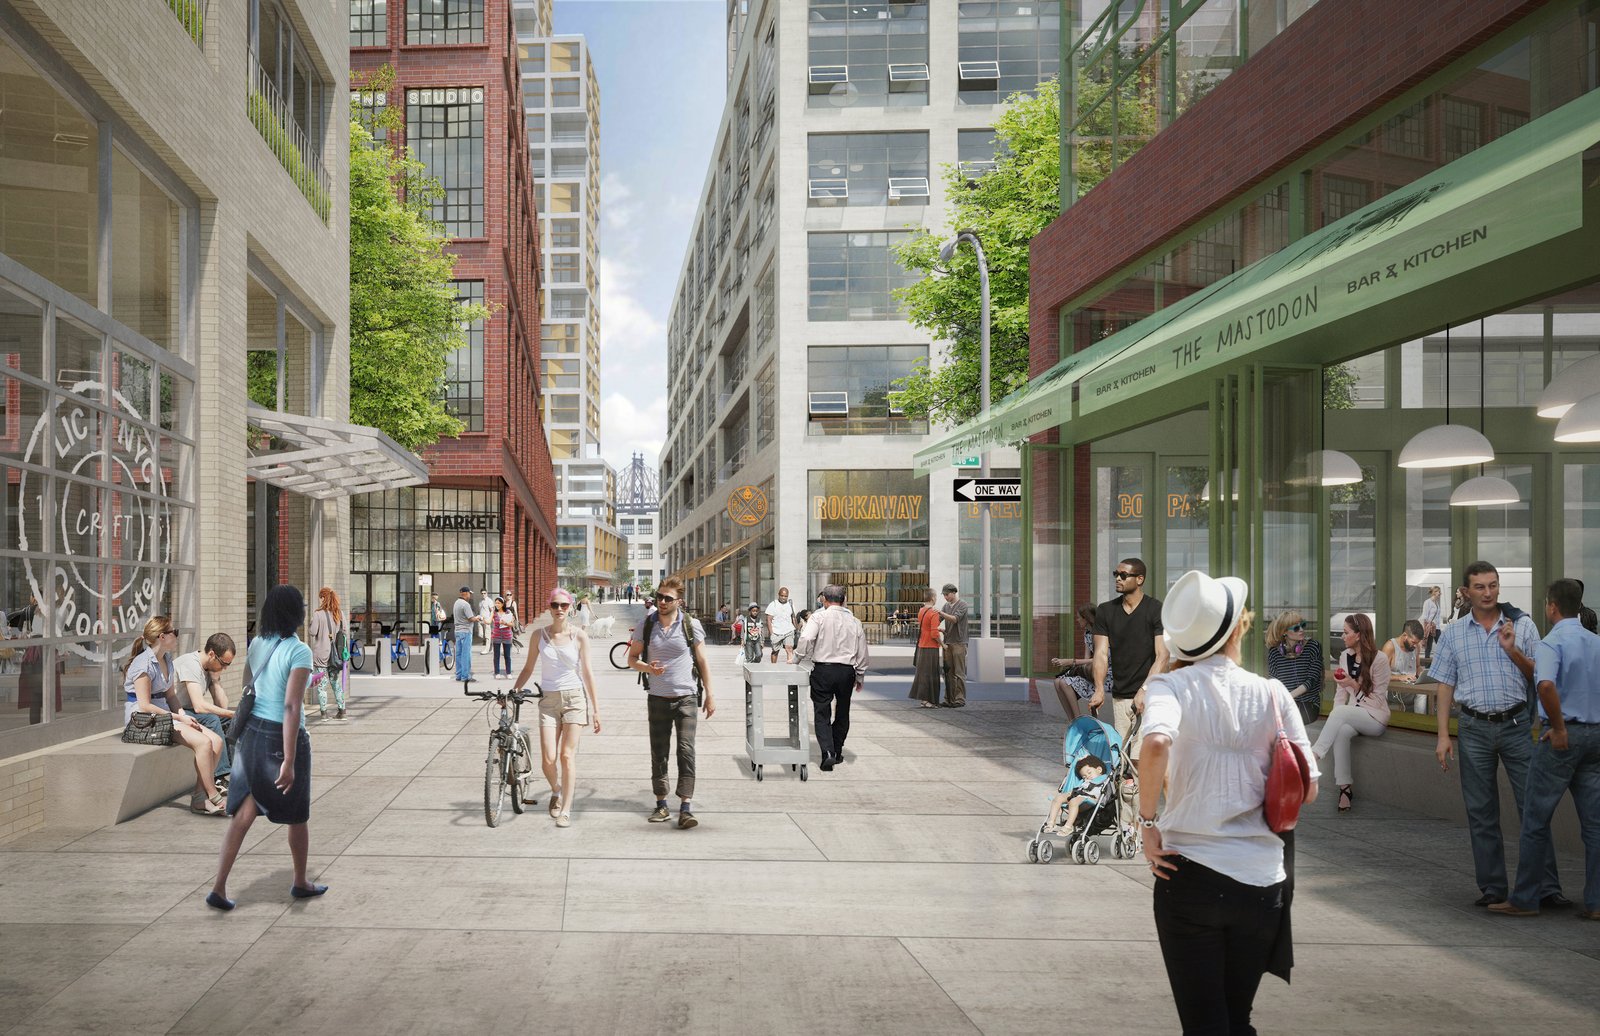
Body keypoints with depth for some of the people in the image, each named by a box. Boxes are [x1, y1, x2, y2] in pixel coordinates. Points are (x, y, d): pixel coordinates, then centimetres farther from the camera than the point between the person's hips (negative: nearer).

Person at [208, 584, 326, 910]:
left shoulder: (256, 645, 2)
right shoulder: (299, 652, -19)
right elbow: (292, 707, -23)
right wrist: (289, 761, -24)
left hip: (253, 733, 6)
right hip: (284, 737, -6)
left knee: (244, 816, 8)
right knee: (297, 816, 14)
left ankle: (218, 888, 1)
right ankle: (301, 883, 30)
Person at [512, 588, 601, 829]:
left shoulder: (579, 636, -1)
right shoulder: (540, 635, 3)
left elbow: (587, 672, 2)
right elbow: (528, 668, 12)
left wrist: (596, 709, 1)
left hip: (574, 698, -1)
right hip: (549, 700, 1)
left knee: (567, 755, -7)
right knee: (548, 759, -7)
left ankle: (565, 810, 1)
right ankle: (556, 791, 25)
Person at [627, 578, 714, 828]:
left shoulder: (691, 625, -3)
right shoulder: (646, 626, 1)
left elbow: (702, 661, 3)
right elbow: (632, 659, 8)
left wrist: (709, 695, 1)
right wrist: (648, 668, -13)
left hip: (685, 698, -2)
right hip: (658, 698, 2)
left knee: (686, 751, -12)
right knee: (659, 753, 9)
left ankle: (685, 807, -13)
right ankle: (661, 805, 19)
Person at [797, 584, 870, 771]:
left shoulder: (820, 617, -5)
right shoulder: (854, 622, 7)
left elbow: (806, 638, -22)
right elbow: (862, 653, 12)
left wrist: (800, 657, -5)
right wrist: (860, 677, 24)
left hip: (823, 670, -3)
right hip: (847, 671, 3)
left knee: (822, 714, 2)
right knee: (842, 713, 18)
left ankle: (827, 752, -13)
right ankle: (838, 751, 25)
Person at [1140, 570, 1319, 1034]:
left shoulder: (1171, 686, -7)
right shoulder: (1272, 693, 0)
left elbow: (1157, 743, -28)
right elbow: (1307, 789, 0)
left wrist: (1148, 820, -16)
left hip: (1191, 874, -3)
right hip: (1262, 878, 3)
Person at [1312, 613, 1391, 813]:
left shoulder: (1379, 659, -8)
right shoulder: (1345, 656, 10)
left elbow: (1378, 699, -7)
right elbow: (1341, 692, 9)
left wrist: (1354, 684, -17)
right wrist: (1335, 716, -6)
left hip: (1375, 717, -4)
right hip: (1349, 716, 4)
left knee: (1341, 712, -35)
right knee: (1341, 731, -32)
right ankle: (1344, 788, -30)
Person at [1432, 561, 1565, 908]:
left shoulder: (1522, 625, 4)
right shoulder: (1453, 633, 7)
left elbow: (1538, 677, 4)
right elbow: (1446, 685, 8)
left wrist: (1512, 649, -13)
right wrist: (1443, 735, 2)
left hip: (1517, 723, -1)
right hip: (1475, 728, 2)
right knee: (1481, 813, 5)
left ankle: (1548, 887, 2)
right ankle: (1492, 888, 14)